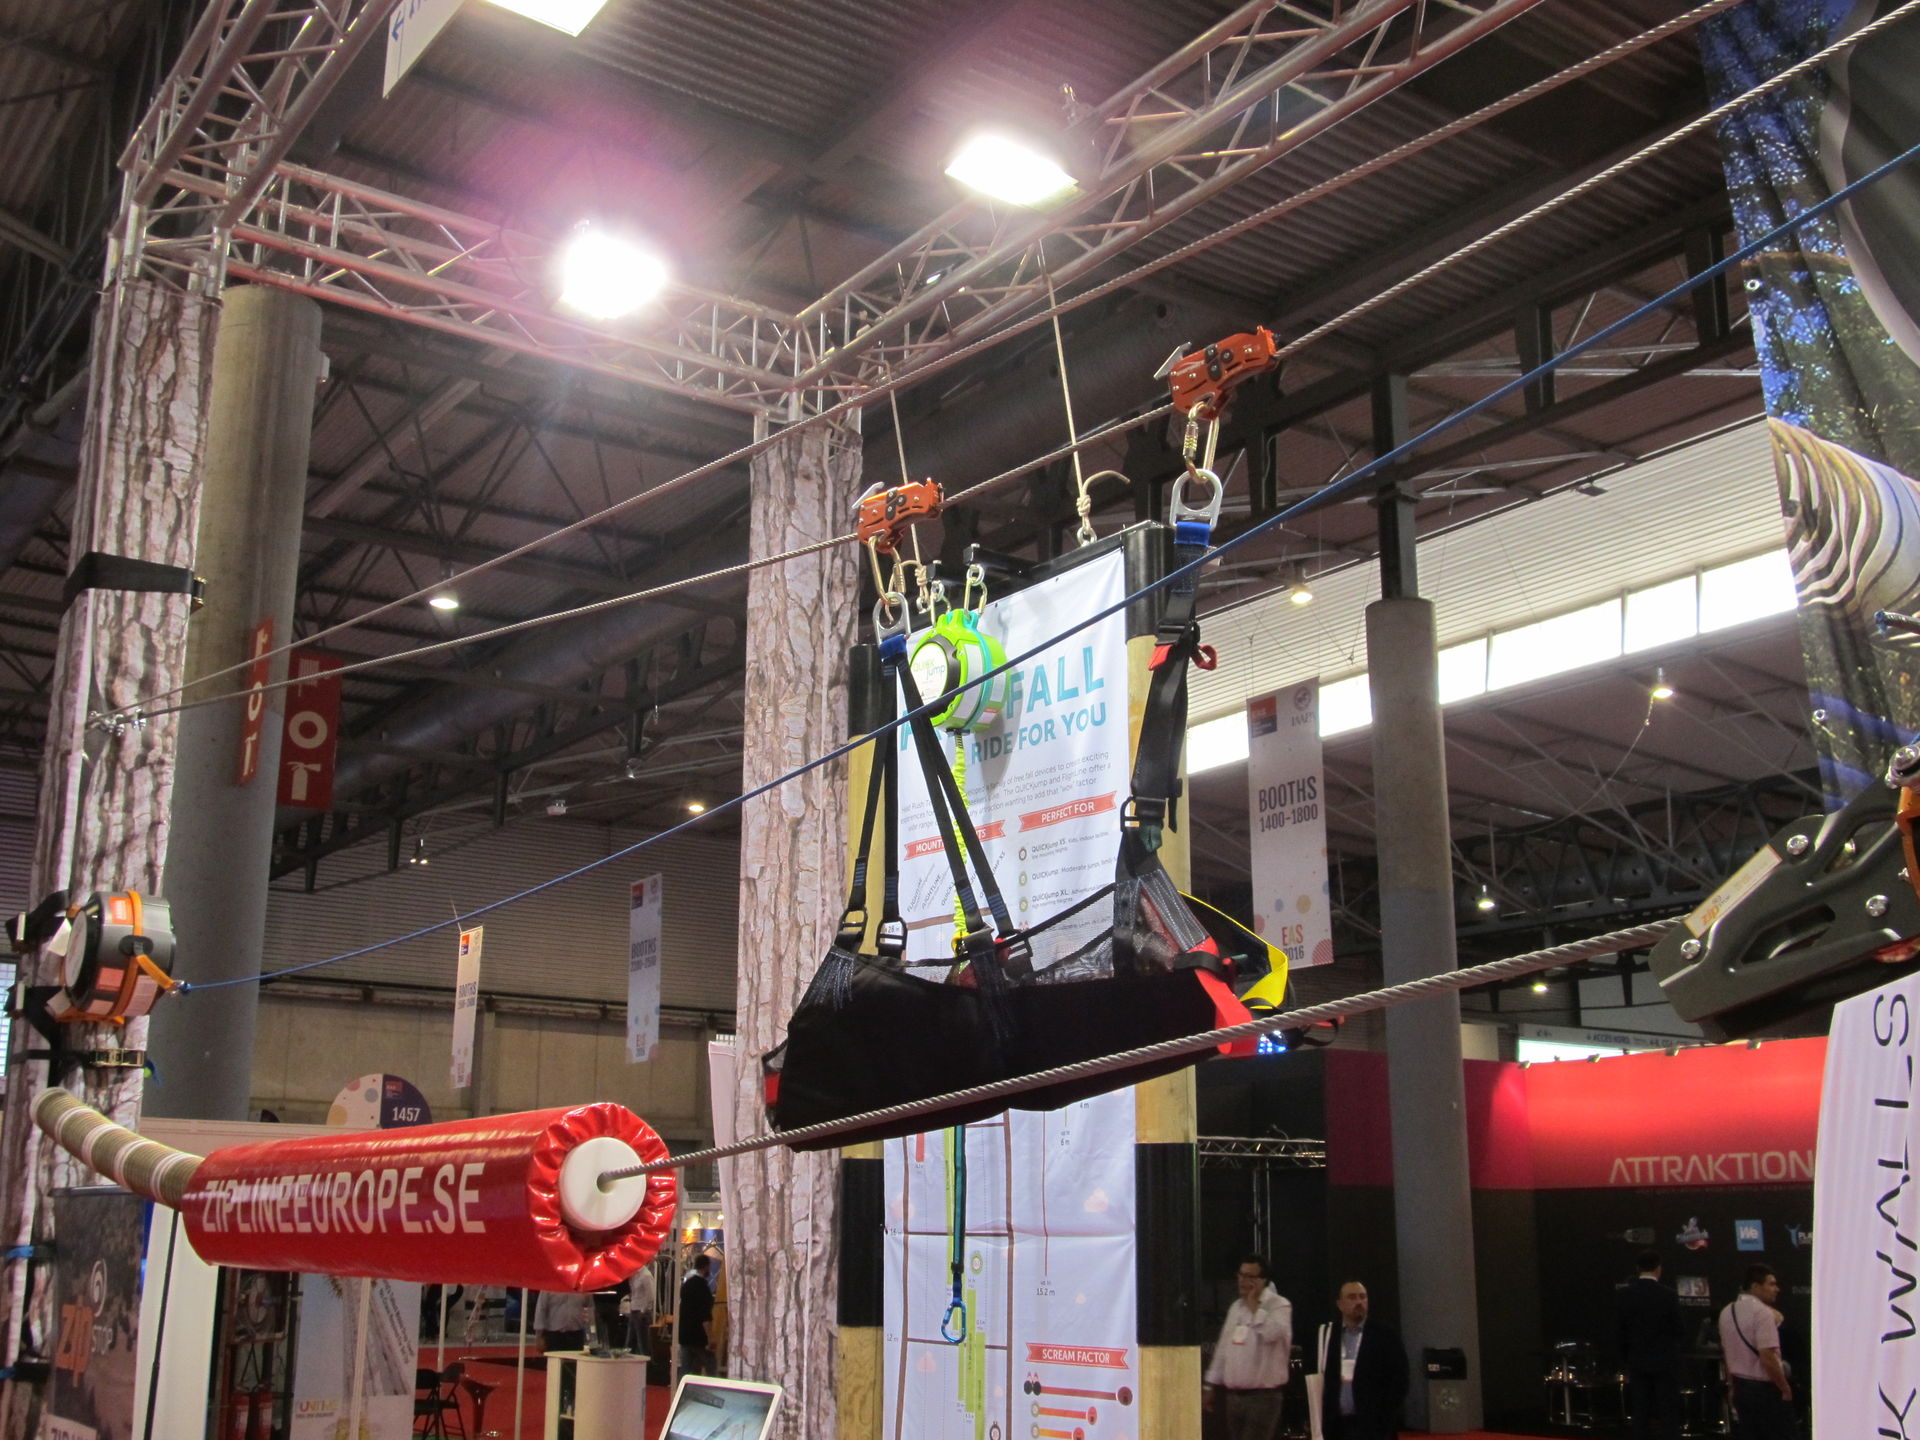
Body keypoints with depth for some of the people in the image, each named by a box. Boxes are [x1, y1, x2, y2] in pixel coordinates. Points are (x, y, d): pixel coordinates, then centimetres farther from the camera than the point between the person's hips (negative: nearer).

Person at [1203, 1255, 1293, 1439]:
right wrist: (1212, 1385, 20)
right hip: (1233, 1395, 7)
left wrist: (1254, 1306, -15)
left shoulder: (1279, 1305, -7)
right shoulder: (1236, 1307, 15)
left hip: (1263, 1396, -7)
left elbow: (1272, 1333, -27)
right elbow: (1223, 1348, 20)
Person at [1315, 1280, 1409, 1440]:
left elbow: (1399, 1380, -2)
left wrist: (1387, 1419, -9)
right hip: (1337, 1427, 3)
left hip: (1373, 1426, -3)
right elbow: (1318, 1379, 10)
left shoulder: (1385, 1336, 0)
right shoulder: (1327, 1336, 8)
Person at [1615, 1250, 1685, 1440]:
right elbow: (1680, 1331, -6)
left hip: (1638, 1361, 3)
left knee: (1641, 1416, 6)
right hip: (1665, 1361, -3)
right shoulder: (1668, 1295, -12)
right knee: (1669, 1416, 3)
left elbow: (1618, 1330, 1)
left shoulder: (1622, 1294, -3)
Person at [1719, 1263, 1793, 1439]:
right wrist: (1786, 1388, -12)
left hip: (1740, 1386, 7)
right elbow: (1768, 1358, -22)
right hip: (1765, 1388, -7)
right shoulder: (1763, 1312, -17)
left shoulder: (1727, 1312, 8)